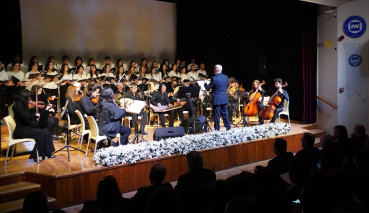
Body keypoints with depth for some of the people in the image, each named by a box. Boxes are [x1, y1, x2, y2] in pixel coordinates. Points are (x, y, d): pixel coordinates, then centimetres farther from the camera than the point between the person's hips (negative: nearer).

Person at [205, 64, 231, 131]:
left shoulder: (214, 78, -18)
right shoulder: (226, 77, 2)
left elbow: (208, 88, -10)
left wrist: (205, 83, 9)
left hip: (216, 100, -6)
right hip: (224, 99, 6)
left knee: (216, 115, 1)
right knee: (225, 114, 14)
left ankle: (217, 129, 6)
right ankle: (228, 127, 18)